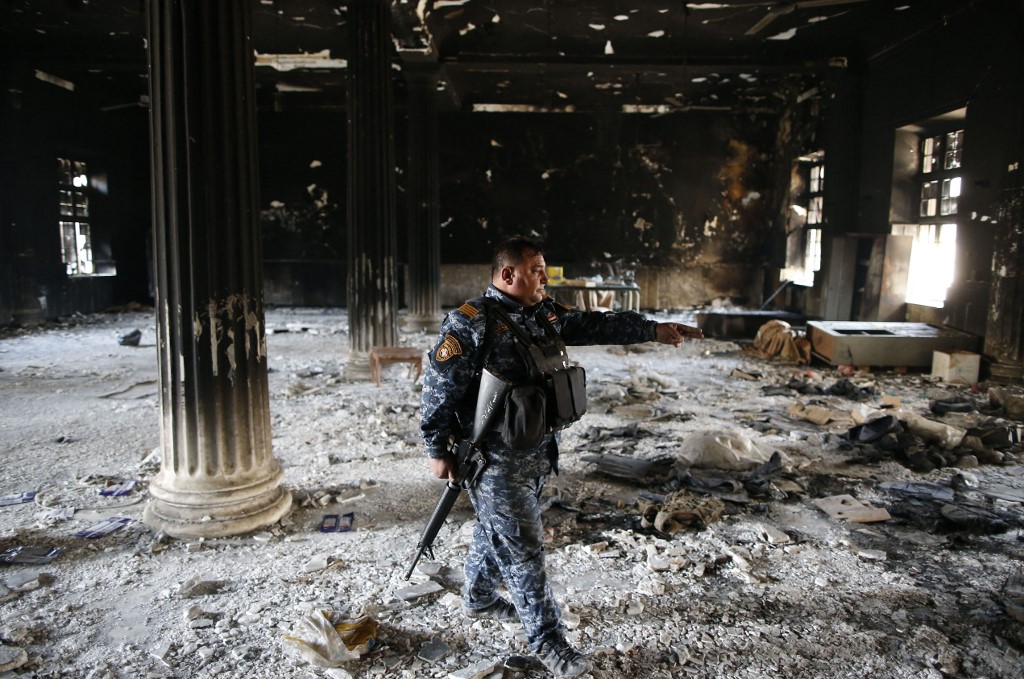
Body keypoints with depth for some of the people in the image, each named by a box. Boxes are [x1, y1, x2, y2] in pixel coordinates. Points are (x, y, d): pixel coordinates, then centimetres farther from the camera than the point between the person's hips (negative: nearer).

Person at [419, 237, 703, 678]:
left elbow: (596, 325, 3)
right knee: (523, 549, 0)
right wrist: (437, 450, -10)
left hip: (537, 453, 8)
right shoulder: (470, 323, -18)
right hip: (494, 460, -8)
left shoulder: (546, 315, 5)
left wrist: (653, 330, -7)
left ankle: (478, 598, 46)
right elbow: (439, 388, -14)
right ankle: (547, 640, 14)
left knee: (496, 532, 24)